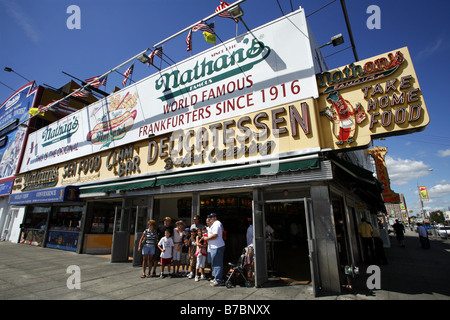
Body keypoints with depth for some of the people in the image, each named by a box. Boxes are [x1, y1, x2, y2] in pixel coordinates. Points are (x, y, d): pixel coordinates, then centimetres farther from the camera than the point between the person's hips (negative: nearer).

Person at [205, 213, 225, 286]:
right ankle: (216, 278, 26)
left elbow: (215, 235, -23)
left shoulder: (216, 224, -13)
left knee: (217, 264, -5)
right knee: (215, 263, 17)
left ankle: (218, 280, 1)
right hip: (215, 247, 11)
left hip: (217, 247, -11)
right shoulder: (216, 223, 20)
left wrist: (207, 238, -10)